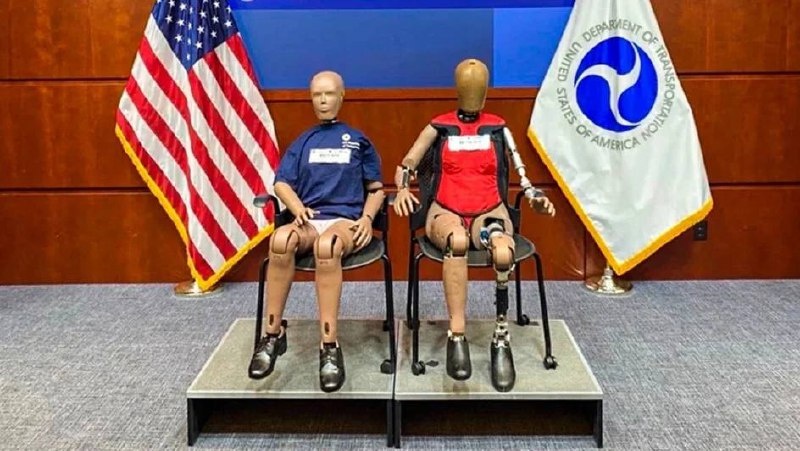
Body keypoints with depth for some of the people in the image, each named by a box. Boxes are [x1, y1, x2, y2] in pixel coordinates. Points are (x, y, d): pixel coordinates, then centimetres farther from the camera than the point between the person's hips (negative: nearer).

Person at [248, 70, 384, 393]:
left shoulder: (359, 140, 17)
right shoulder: (302, 142, 21)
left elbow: (376, 188, 15)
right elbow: (281, 183, 10)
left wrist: (367, 218, -5)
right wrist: (298, 208, -11)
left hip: (345, 221, -2)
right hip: (308, 219, 2)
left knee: (327, 244, -41)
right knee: (281, 239, -37)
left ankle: (329, 347, -42)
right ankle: (273, 334, -27)